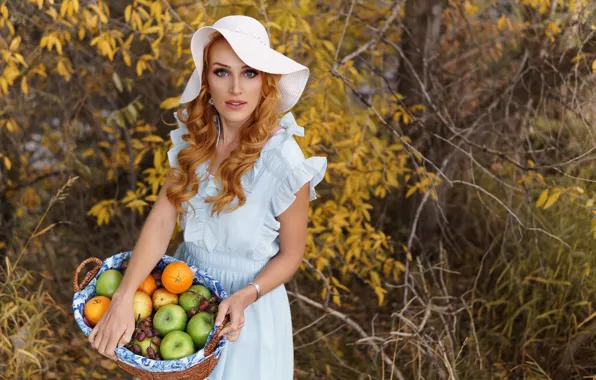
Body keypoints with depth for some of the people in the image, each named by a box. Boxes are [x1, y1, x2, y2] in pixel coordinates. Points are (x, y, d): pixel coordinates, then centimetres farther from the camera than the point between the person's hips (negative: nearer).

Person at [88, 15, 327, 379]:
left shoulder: (284, 165, -24)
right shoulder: (194, 138, -11)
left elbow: (291, 253, -11)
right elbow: (162, 219, -16)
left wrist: (245, 296, -28)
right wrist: (124, 298, -26)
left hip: (247, 305, -4)